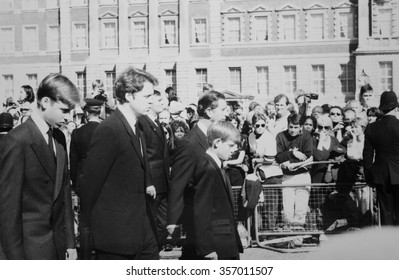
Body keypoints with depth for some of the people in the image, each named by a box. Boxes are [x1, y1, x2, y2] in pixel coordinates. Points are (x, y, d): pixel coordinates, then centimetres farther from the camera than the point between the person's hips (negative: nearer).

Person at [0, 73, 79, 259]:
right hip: (32, 250, -7)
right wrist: (16, 258, -14)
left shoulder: (59, 138, 9)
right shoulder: (17, 141, -14)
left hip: (58, 244, 7)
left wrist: (70, 242, 13)